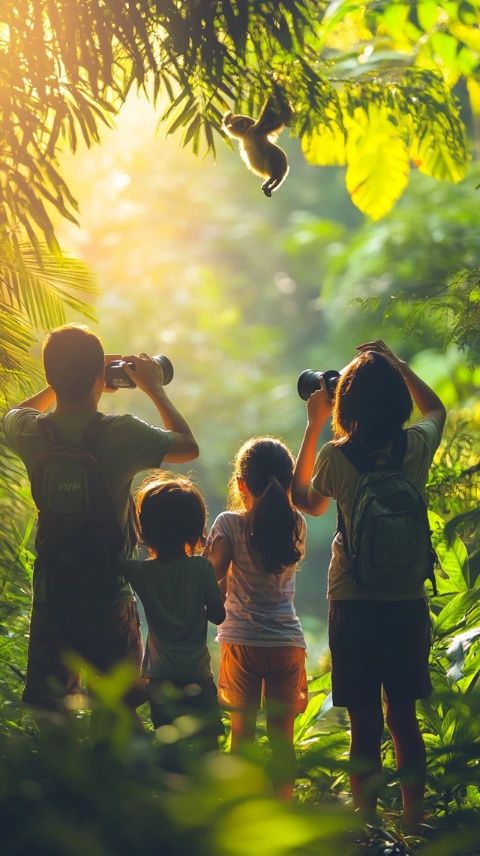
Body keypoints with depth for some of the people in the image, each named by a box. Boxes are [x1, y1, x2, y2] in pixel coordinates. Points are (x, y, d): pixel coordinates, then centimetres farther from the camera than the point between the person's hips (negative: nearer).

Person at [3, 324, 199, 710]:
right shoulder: (122, 435, -18)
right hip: (109, 600, -3)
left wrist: (67, 380, 16)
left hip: (51, 595, 3)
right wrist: (155, 389, 11)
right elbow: (189, 446, 1)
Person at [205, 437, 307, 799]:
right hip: (287, 643, 2)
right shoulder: (296, 526, 0)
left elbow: (212, 579, -10)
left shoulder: (229, 525, -8)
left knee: (242, 733, 7)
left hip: (241, 643, -2)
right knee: (282, 735, 7)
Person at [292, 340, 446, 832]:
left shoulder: (335, 457, -12)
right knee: (404, 718, 14)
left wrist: (313, 424, 13)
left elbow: (306, 501, 12)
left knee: (365, 723, 2)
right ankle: (413, 825, 20)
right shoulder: (416, 447, -5)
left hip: (354, 606, -3)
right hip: (408, 602, 3)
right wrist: (396, 363, 22)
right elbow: (435, 408, 21)